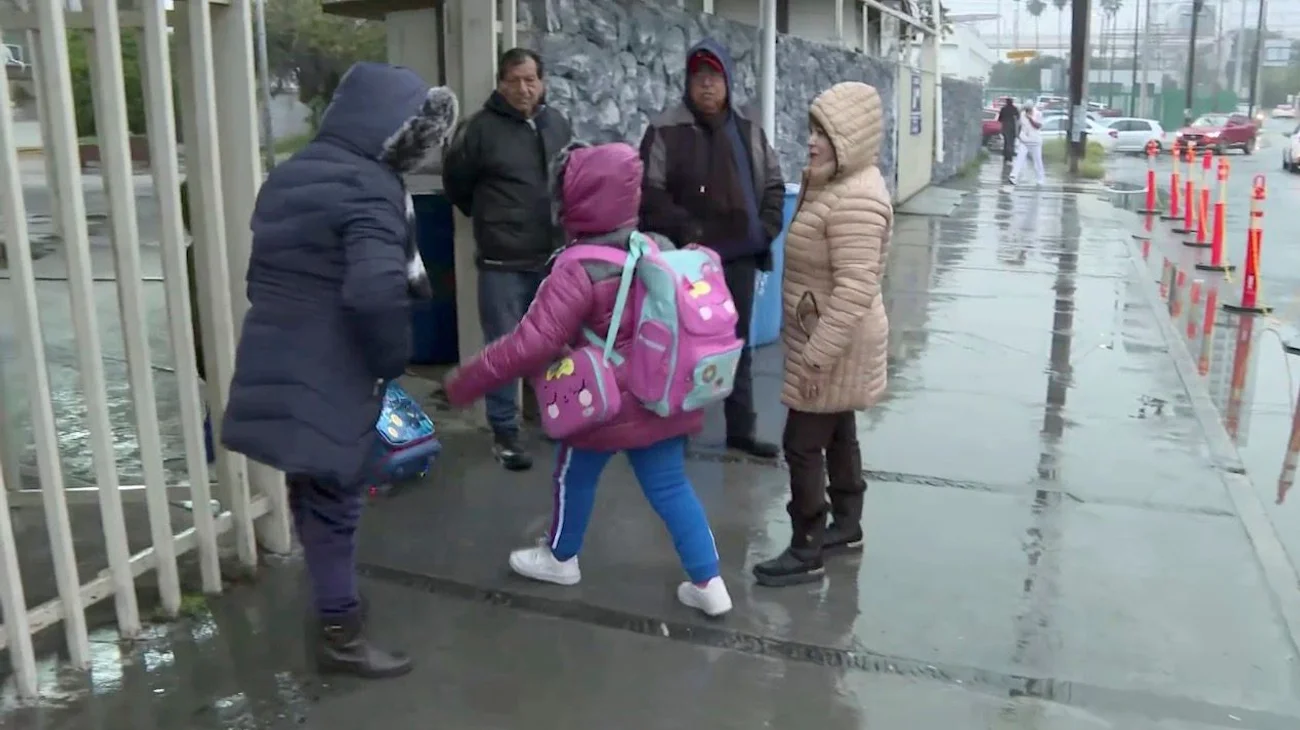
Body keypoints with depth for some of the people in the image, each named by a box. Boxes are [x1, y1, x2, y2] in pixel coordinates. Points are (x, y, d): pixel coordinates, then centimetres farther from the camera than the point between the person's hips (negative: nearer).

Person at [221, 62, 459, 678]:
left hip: (275, 365, 9)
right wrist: (392, 360, -15)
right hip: (330, 375, -9)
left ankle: (334, 597, 40)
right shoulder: (369, 188, -17)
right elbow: (375, 292, -30)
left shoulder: (290, 175, 13)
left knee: (312, 493, 22)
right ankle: (340, 633, 17)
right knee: (334, 498, 3)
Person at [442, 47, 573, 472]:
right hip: (503, 264, -5)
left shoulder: (557, 124, 7)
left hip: (554, 259, 5)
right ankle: (504, 434, 13)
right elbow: (456, 182, 2)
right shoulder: (482, 128, -9)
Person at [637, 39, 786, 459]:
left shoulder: (749, 133, 9)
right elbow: (650, 192, -13)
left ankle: (740, 430, 26)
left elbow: (773, 185, 15)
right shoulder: (665, 132, -8)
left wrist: (766, 228, 0)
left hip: (739, 257, 5)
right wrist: (685, 232, -20)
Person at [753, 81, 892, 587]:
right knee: (837, 433, 20)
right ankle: (847, 525, 35)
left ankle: (805, 552, 9)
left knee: (802, 445, -2)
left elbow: (856, 289, -30)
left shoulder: (856, 200, -25)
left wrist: (818, 356, -28)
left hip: (835, 344, -10)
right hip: (827, 337, 10)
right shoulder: (836, 184, 9)